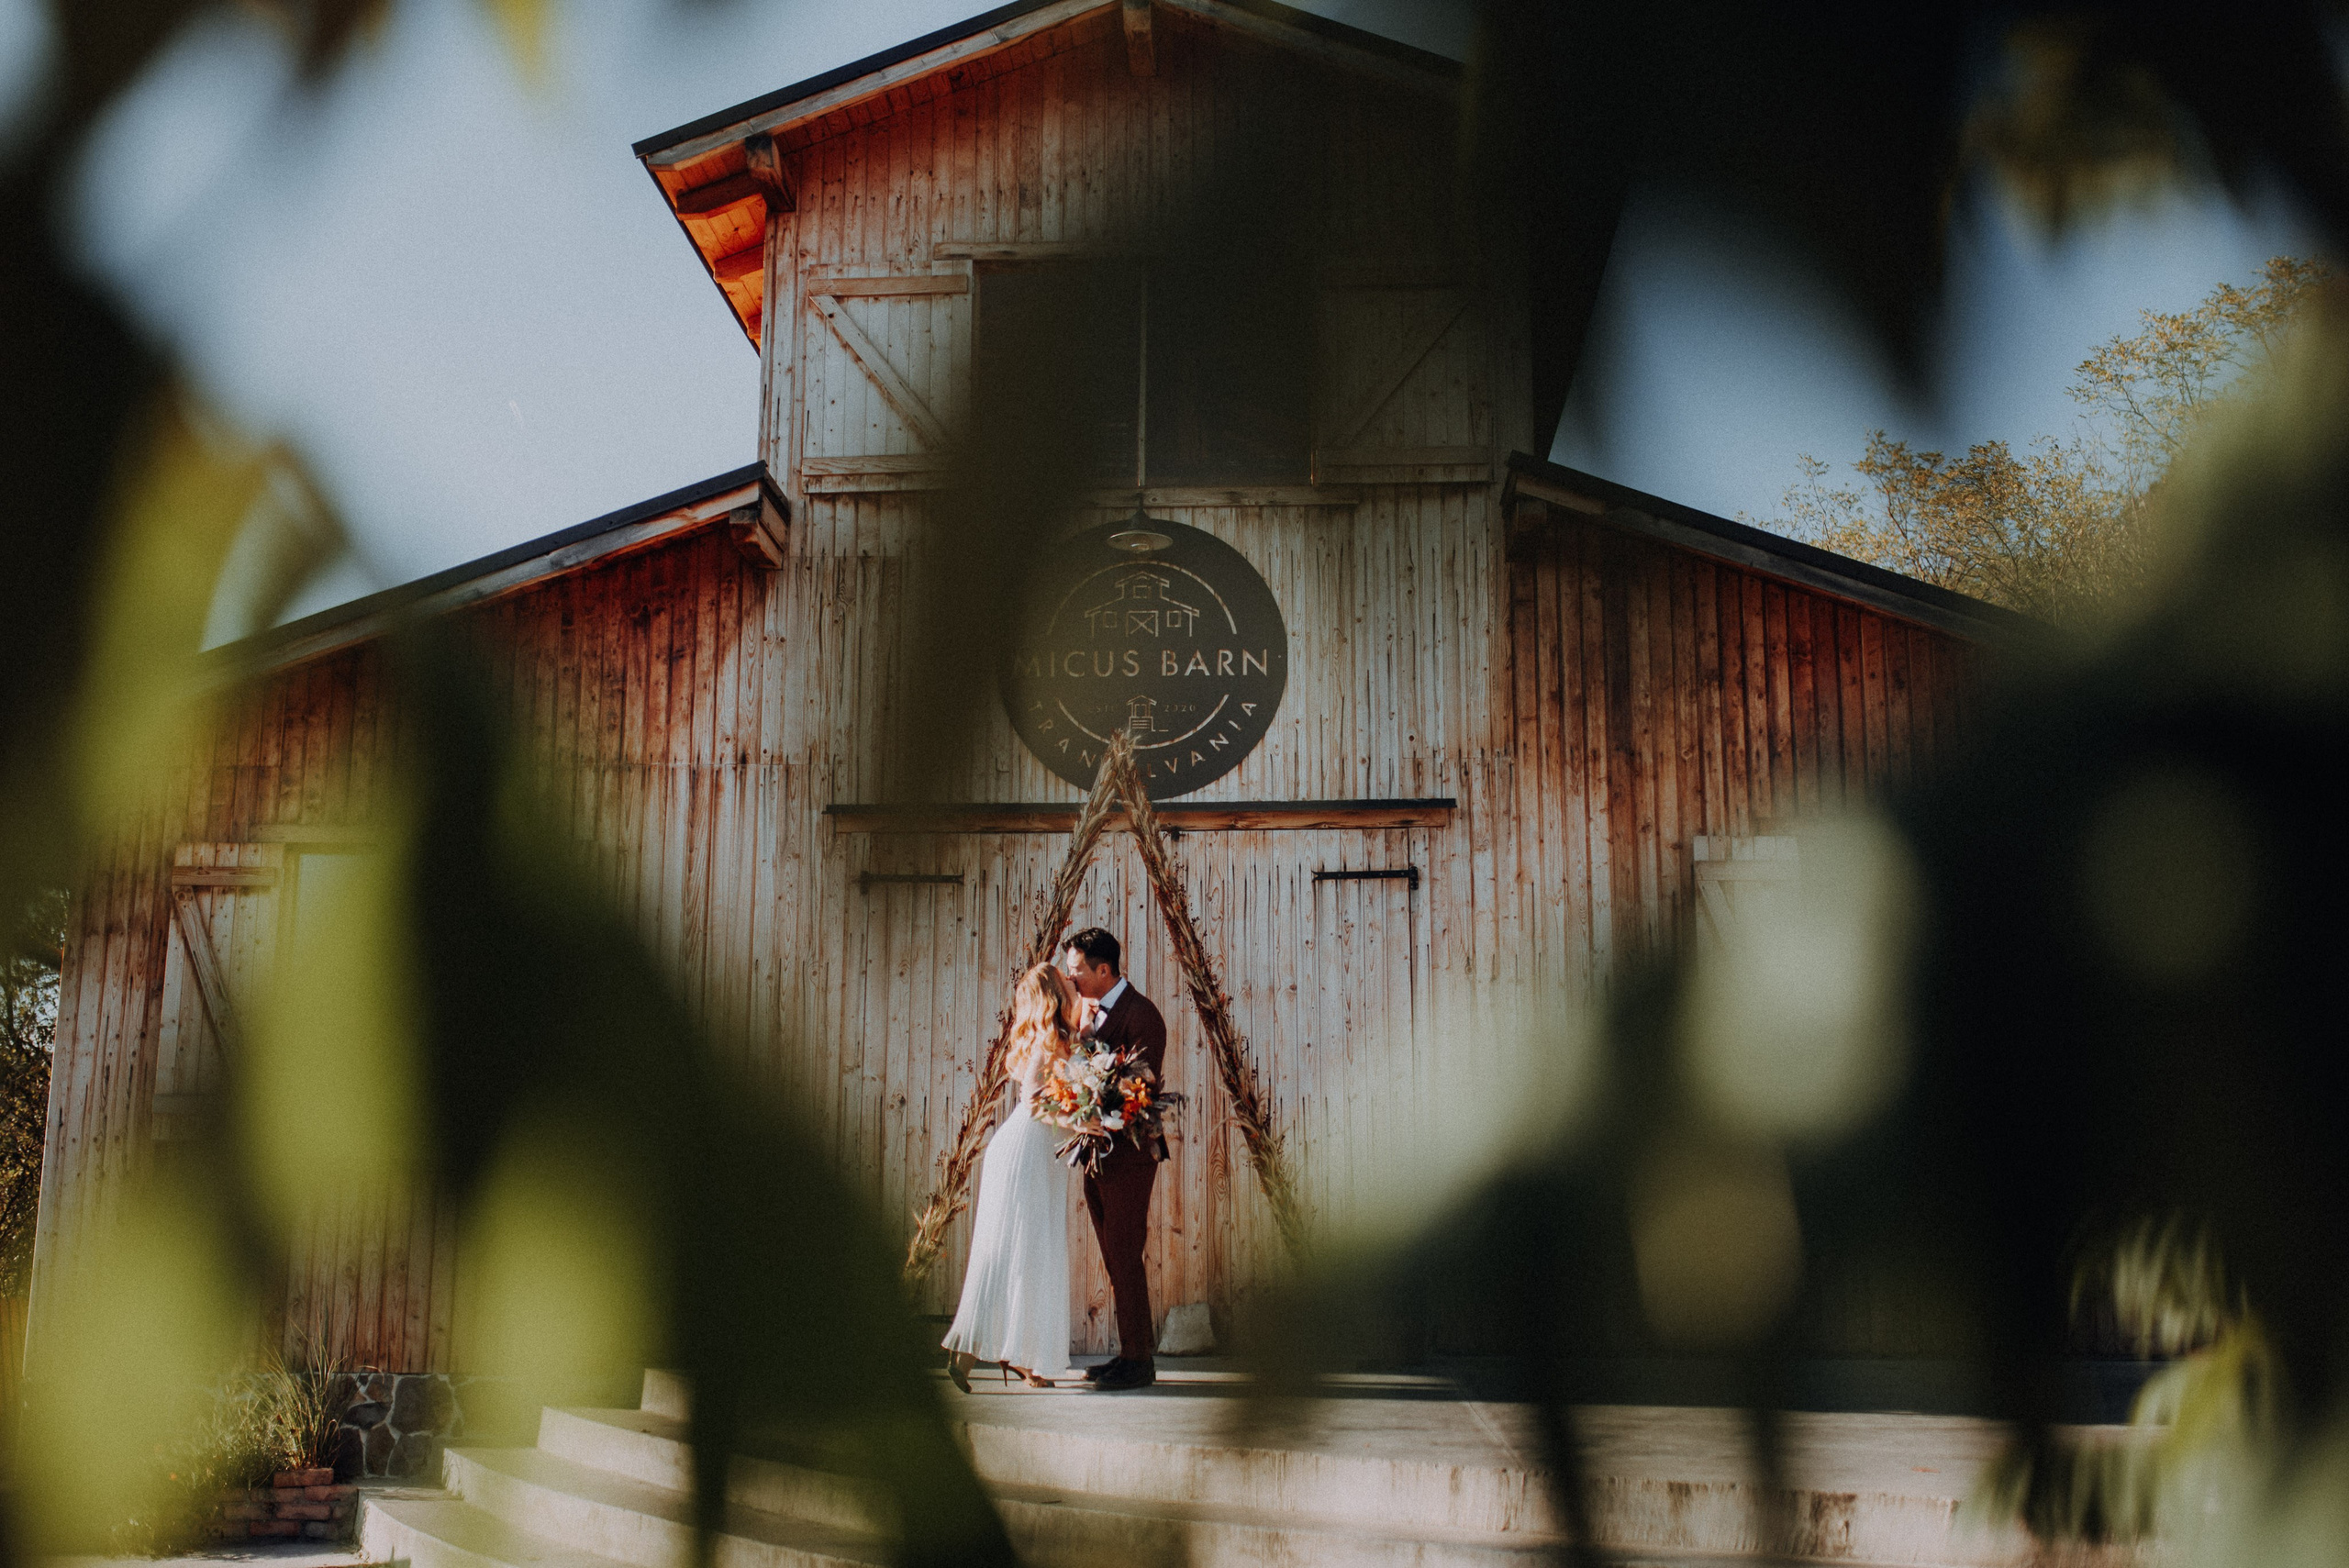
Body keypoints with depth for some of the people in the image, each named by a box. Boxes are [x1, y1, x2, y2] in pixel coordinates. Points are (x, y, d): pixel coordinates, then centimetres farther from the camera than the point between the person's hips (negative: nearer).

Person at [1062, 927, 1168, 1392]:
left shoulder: (1141, 1014, -13)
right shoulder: (1093, 1011, 13)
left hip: (1128, 1155, -9)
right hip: (1098, 1155, 9)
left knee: (1125, 1257, -6)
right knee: (1115, 1260, 13)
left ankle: (1139, 1361, 1)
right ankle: (1129, 1353, 20)